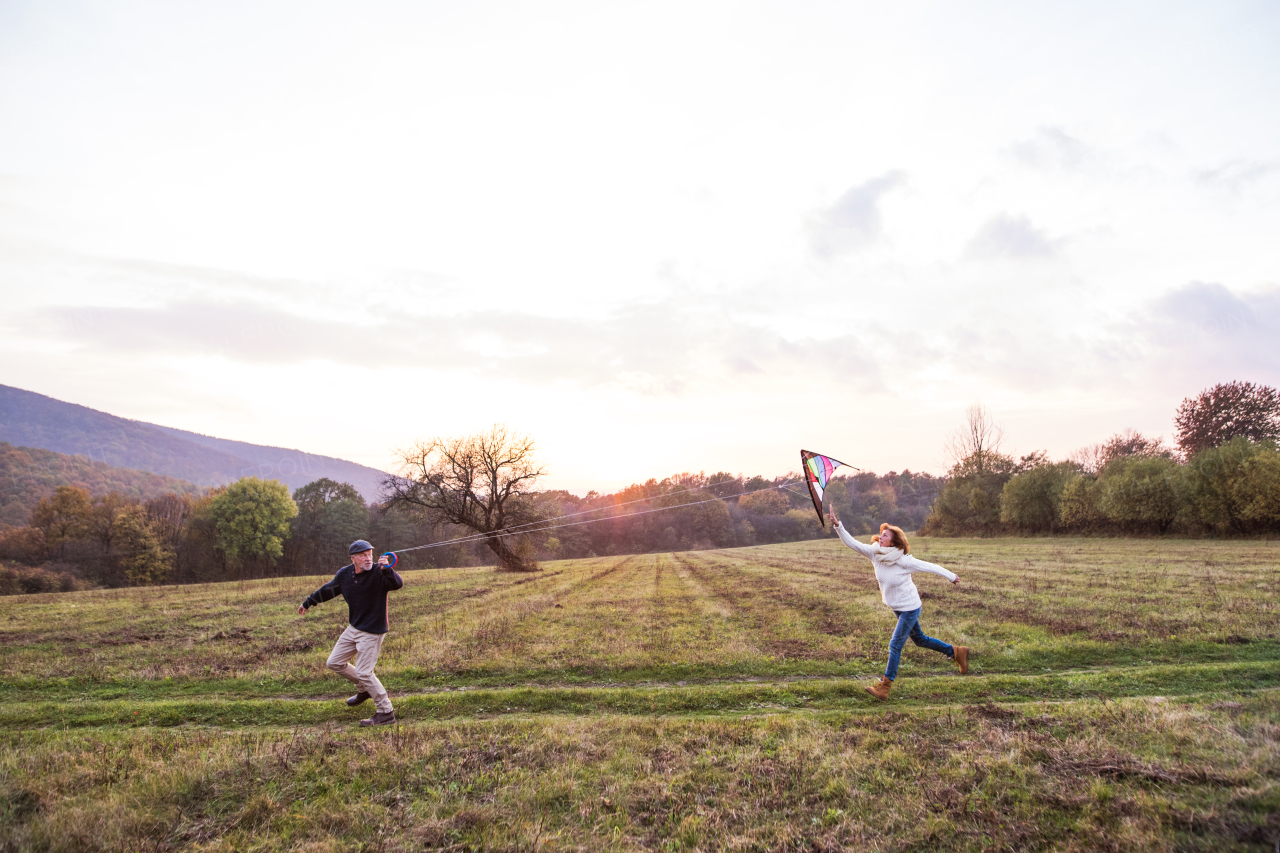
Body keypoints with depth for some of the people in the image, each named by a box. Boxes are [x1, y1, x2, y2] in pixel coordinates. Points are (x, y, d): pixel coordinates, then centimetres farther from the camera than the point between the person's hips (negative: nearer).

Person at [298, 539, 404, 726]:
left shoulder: (378, 574, -21)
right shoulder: (344, 574, -2)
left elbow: (398, 584, -38)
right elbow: (328, 590, 17)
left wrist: (387, 569, -56)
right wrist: (307, 603, 29)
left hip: (372, 631, -7)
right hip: (353, 628, 7)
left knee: (363, 672, -8)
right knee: (335, 663, 17)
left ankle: (386, 712, 4)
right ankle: (365, 689, 36)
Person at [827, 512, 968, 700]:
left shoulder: (904, 560, -26)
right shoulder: (874, 553, -11)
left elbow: (930, 567, -13)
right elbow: (851, 543, -17)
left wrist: (951, 576, -1)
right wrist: (838, 526, -31)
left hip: (910, 608, -7)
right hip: (896, 607, 7)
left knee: (895, 645, -5)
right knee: (919, 639, 21)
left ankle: (884, 687, 2)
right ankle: (957, 652, 40)